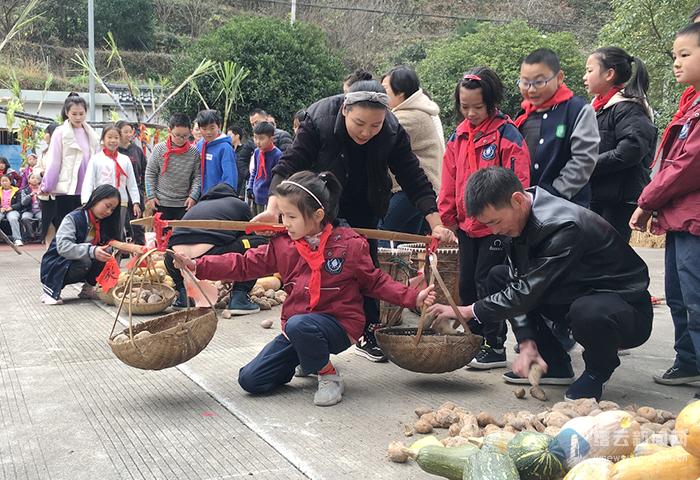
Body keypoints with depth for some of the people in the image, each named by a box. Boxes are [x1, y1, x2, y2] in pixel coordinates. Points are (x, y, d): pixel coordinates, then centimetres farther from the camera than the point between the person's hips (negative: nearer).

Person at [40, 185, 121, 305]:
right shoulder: (73, 218, -17)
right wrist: (91, 251, -43)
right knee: (84, 261, -35)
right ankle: (51, 290, -12)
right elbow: (63, 246, -30)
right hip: (55, 267, -5)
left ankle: (88, 288, 2)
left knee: (107, 254, -19)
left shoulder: (103, 223, 5)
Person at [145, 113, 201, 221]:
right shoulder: (159, 149, -4)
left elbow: (197, 176, -1)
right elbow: (150, 173, 1)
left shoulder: (194, 152, -3)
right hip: (162, 203, 0)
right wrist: (151, 196, -3)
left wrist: (193, 196, -11)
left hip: (185, 204, 0)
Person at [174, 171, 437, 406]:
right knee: (250, 379, -3)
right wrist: (197, 266, -9)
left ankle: (329, 375, -10)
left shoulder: (350, 245, -10)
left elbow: (375, 281, 0)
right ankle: (309, 358, 17)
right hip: (295, 326, 5)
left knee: (298, 325, -39)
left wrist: (413, 297, -12)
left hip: (339, 324, -5)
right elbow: (244, 265, 1)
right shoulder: (282, 245, 1)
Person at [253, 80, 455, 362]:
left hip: (363, 207, 2)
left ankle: (368, 334, 21)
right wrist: (273, 208, -45)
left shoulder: (393, 133, -25)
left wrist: (437, 224, -30)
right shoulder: (318, 120, -31)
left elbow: (415, 180, -22)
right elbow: (290, 164, -32)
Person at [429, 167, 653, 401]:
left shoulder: (563, 227, -31)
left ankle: (597, 371, -5)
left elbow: (527, 291, -28)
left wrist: (468, 311, -19)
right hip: (577, 296, 8)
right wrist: (526, 344, -13)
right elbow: (521, 285, -2)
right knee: (499, 277, 4)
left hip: (626, 306, -8)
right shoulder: (520, 217, -4)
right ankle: (555, 366, 9)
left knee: (587, 311, -42)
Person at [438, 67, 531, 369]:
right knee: (467, 284, 12)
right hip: (466, 225, 7)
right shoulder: (459, 136, 9)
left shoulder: (507, 135, -11)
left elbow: (517, 183, -13)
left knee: (487, 282, -3)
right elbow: (449, 182, 12)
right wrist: (447, 218, 9)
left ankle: (495, 346, 8)